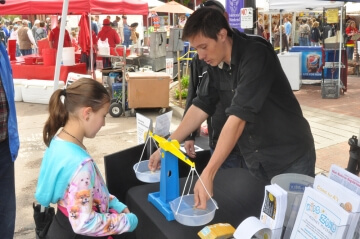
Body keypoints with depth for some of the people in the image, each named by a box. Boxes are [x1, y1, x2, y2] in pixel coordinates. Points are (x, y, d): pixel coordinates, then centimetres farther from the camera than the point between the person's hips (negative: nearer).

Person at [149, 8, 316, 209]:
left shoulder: (255, 55, -25)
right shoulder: (217, 64, -2)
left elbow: (238, 117, -32)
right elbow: (201, 106, 5)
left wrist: (208, 174, -35)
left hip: (290, 158, -6)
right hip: (257, 162, 6)